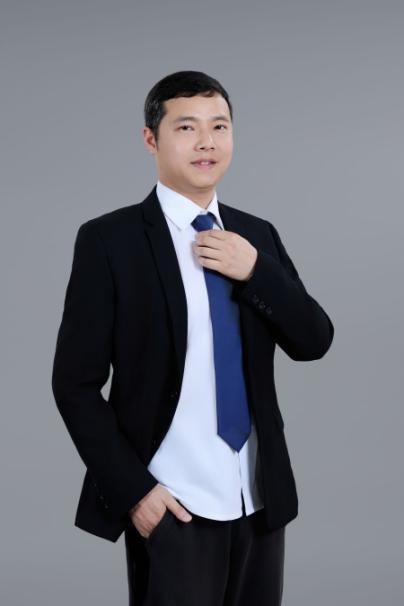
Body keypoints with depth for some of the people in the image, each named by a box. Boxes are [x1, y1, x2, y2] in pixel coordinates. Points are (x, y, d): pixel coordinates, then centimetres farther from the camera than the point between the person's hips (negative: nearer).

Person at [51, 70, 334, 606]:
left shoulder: (258, 235, 8)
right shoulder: (109, 240, -7)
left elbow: (314, 341, 3)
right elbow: (75, 383, -7)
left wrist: (254, 270, -11)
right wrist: (132, 489, -12)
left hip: (260, 497, 5)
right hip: (172, 504, -4)